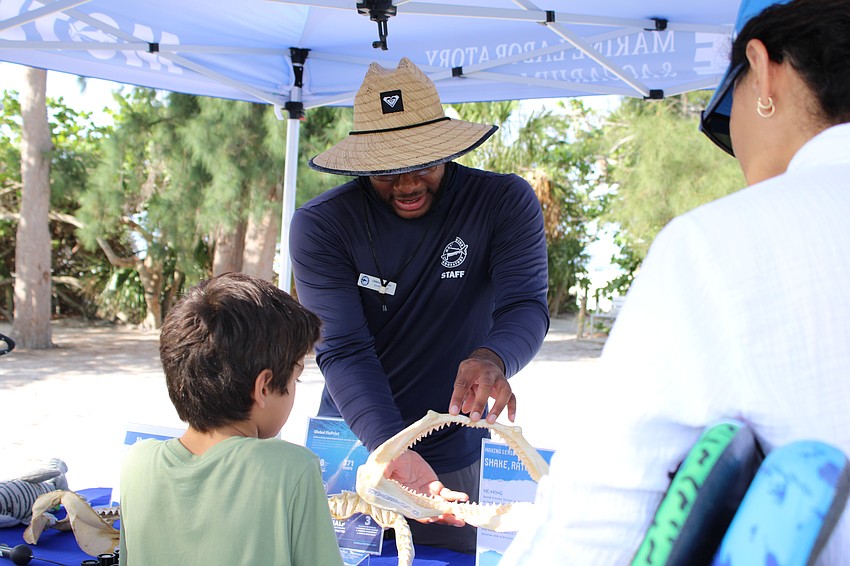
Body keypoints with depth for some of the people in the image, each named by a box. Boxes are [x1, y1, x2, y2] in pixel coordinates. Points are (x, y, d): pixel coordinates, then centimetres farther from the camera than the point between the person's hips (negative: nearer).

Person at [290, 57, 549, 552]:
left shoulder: (505, 203, -11)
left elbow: (526, 305, -19)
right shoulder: (319, 226, -13)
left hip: (455, 457, 0)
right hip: (354, 447, 0)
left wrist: (492, 358, -43)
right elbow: (343, 351, -19)